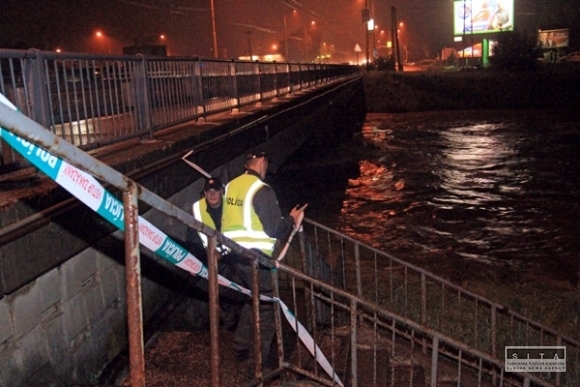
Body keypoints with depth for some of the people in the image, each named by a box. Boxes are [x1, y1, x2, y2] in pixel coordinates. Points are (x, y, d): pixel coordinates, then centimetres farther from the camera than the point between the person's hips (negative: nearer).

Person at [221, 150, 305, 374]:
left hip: (236, 253, 8)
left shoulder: (231, 186, 6)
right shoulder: (262, 190, -17)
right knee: (266, 307, 5)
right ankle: (257, 362, 10)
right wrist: (291, 219, 1)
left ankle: (241, 348, 35)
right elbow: (274, 229, -16)